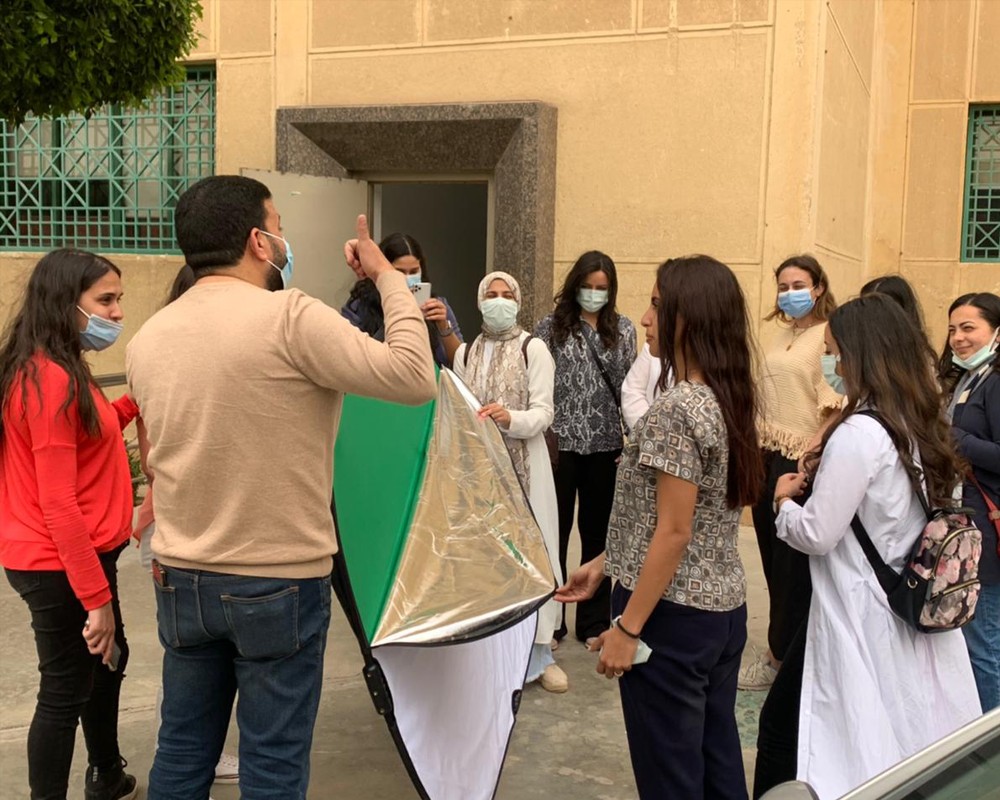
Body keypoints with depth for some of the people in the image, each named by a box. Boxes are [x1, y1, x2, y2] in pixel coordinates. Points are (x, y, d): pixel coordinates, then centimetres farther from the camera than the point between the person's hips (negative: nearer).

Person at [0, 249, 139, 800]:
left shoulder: (54, 371, 8)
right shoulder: (51, 379, -23)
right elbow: (57, 503, -25)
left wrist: (134, 402, 7)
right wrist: (96, 597, -23)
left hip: (79, 555, 11)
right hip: (60, 568, -11)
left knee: (107, 661, 24)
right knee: (65, 693, 3)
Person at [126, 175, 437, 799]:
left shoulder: (147, 339, 3)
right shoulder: (290, 317, -18)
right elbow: (415, 379, -19)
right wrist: (388, 277, -8)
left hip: (181, 580, 6)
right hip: (280, 583, -6)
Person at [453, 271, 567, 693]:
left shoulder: (534, 348, -3)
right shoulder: (465, 353, 10)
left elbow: (543, 412, -10)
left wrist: (511, 418, -27)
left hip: (523, 463, -3)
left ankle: (538, 650, 6)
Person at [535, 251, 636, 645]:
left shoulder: (623, 329, 6)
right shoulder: (550, 327, -1)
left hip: (605, 445, 2)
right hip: (559, 443, -2)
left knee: (598, 533, 11)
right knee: (554, 532, 6)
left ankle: (594, 620, 23)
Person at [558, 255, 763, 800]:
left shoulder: (677, 409, -20)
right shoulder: (730, 400, 8)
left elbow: (673, 533, -21)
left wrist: (627, 628, -15)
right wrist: (605, 563, 17)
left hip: (673, 616, -9)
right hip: (724, 610, 9)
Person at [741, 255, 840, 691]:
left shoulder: (830, 336, -10)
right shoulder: (781, 335, 14)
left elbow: (838, 407, -17)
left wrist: (810, 451, -19)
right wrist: (755, 446, 13)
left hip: (800, 461, -8)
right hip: (767, 457, 8)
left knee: (792, 561, 2)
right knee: (771, 554, 12)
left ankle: (780, 655, 14)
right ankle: (784, 646, 25)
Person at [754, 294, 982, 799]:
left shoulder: (859, 434, -20)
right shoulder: (923, 428, 6)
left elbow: (816, 535, -19)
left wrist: (784, 500, 0)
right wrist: (820, 481, 9)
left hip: (859, 619, -8)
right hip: (911, 616, 9)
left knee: (783, 728, 7)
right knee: (903, 745, 18)